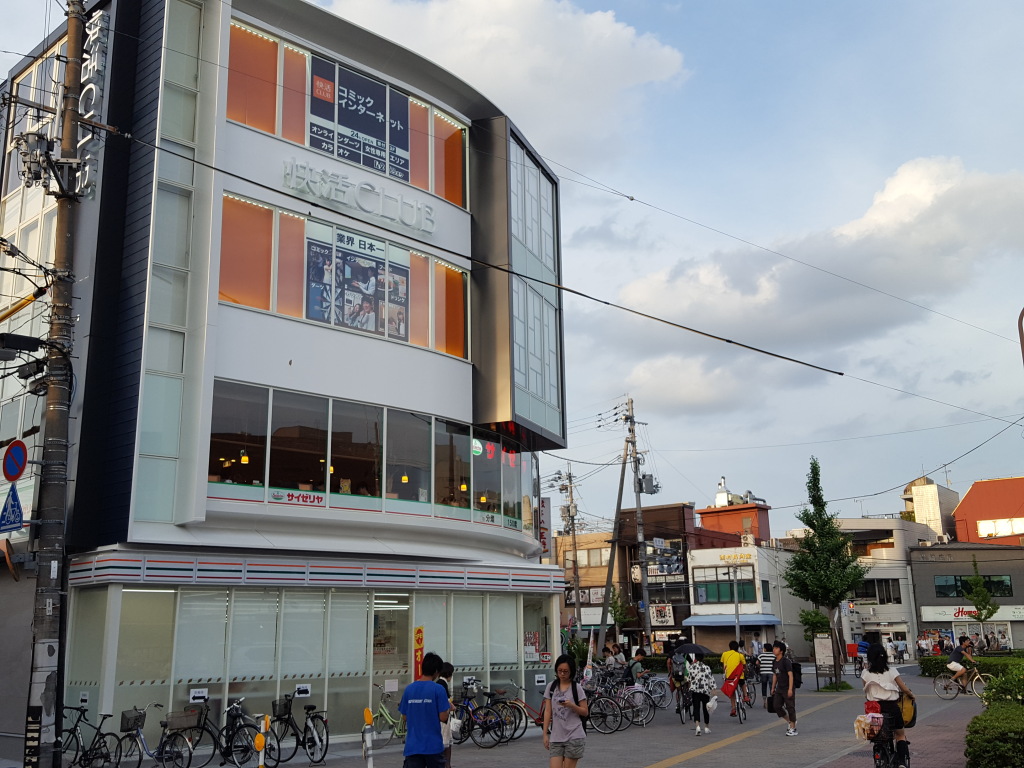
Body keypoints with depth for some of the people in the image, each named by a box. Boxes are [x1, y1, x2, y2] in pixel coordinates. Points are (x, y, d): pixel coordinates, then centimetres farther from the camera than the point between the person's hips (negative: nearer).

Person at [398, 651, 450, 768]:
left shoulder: (408, 689, 2)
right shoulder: (438, 689, -10)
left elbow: (405, 717, 9)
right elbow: (443, 718, -10)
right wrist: (449, 708, 10)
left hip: (412, 746, 3)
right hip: (433, 745, -3)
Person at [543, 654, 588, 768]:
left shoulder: (577, 688, -1)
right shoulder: (551, 687, 7)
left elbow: (585, 712, 0)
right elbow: (547, 711, 8)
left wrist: (571, 705, -17)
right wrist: (545, 734, 5)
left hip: (574, 737, -3)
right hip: (555, 737, 3)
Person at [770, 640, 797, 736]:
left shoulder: (786, 661, -15)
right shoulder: (774, 662, 9)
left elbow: (790, 675, -18)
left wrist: (790, 689, -23)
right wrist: (773, 688, 18)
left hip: (787, 689, -8)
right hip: (779, 689, 8)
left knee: (790, 707, -2)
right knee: (777, 706, 5)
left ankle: (793, 728, 6)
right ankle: (790, 721, 25)